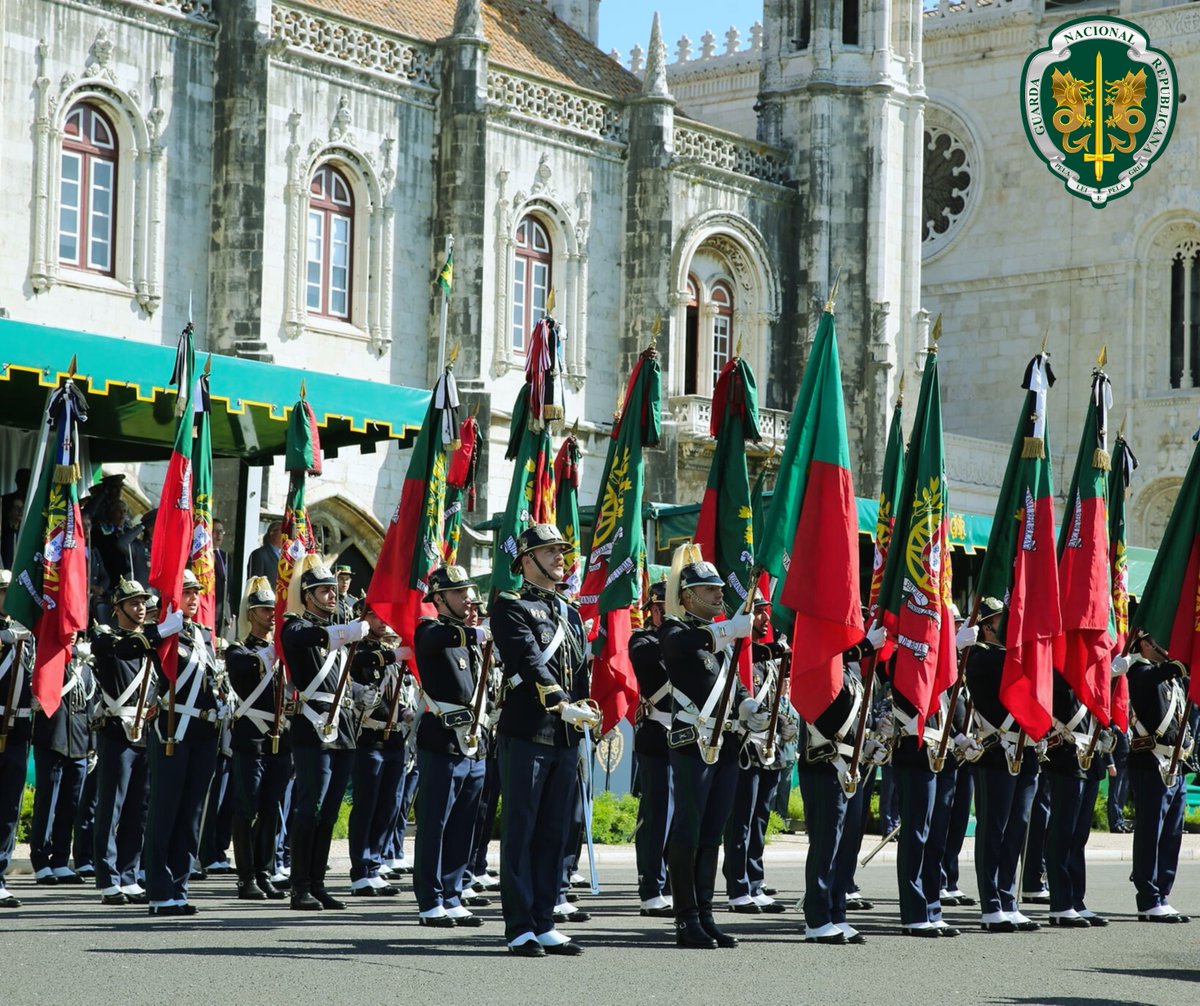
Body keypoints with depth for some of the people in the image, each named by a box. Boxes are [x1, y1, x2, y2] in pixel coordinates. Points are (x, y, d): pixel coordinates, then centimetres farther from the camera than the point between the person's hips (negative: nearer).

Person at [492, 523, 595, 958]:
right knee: (520, 832, -2)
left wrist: (581, 719, 9)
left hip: (565, 741, 7)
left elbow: (581, 672, 18)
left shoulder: (571, 613, 20)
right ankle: (520, 930, 0)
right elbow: (529, 660, -17)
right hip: (526, 737, -7)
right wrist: (562, 706, -29)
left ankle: (544, 925, 12)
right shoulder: (511, 606, -3)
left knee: (554, 833, 8)